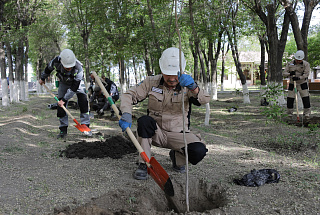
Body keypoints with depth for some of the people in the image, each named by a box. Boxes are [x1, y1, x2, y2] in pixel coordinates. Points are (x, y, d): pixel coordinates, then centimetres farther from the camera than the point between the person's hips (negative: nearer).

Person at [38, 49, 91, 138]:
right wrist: (42, 78, 10)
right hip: (63, 83, 2)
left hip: (75, 83, -2)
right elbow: (48, 68, -6)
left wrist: (64, 99, -31)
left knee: (83, 100, -20)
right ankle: (63, 129, -2)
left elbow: (74, 88, -33)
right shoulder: (56, 61, -33)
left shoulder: (78, 68, -39)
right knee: (61, 105, -9)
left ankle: (85, 126, -13)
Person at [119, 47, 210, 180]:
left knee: (199, 151, -27)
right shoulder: (151, 82, -4)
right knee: (144, 121, -32)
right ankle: (143, 164, -16)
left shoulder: (186, 86, -6)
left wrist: (193, 88, -47)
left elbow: (205, 100, -24)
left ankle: (176, 156, 9)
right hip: (155, 133, 0)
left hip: (178, 134, 0)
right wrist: (126, 114, -25)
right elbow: (129, 95, -4)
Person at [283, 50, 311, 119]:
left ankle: (307, 114, 2)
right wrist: (290, 74, -24)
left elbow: (306, 74, -16)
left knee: (306, 99, -7)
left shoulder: (306, 64, -5)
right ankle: (290, 114, 15)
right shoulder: (290, 64, 1)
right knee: (289, 100, 0)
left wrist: (299, 78, -32)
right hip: (292, 84, 2)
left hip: (303, 84, -2)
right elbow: (284, 73, -2)